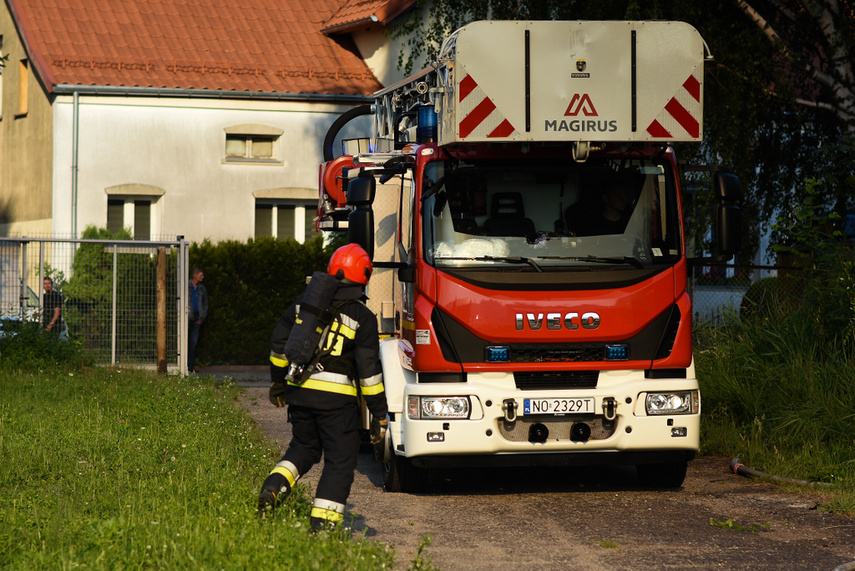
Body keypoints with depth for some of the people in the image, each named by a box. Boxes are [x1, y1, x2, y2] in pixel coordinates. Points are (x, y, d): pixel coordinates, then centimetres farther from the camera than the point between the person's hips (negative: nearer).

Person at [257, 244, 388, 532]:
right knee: (340, 460, 4)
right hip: (336, 398, -5)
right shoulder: (362, 318, -5)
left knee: (303, 448, 24)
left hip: (299, 390, 5)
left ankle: (273, 488, 1)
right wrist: (379, 414, -1)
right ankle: (322, 524, -2)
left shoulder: (305, 301, 8)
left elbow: (279, 343, 13)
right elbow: (368, 370, -7)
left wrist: (278, 381, 26)